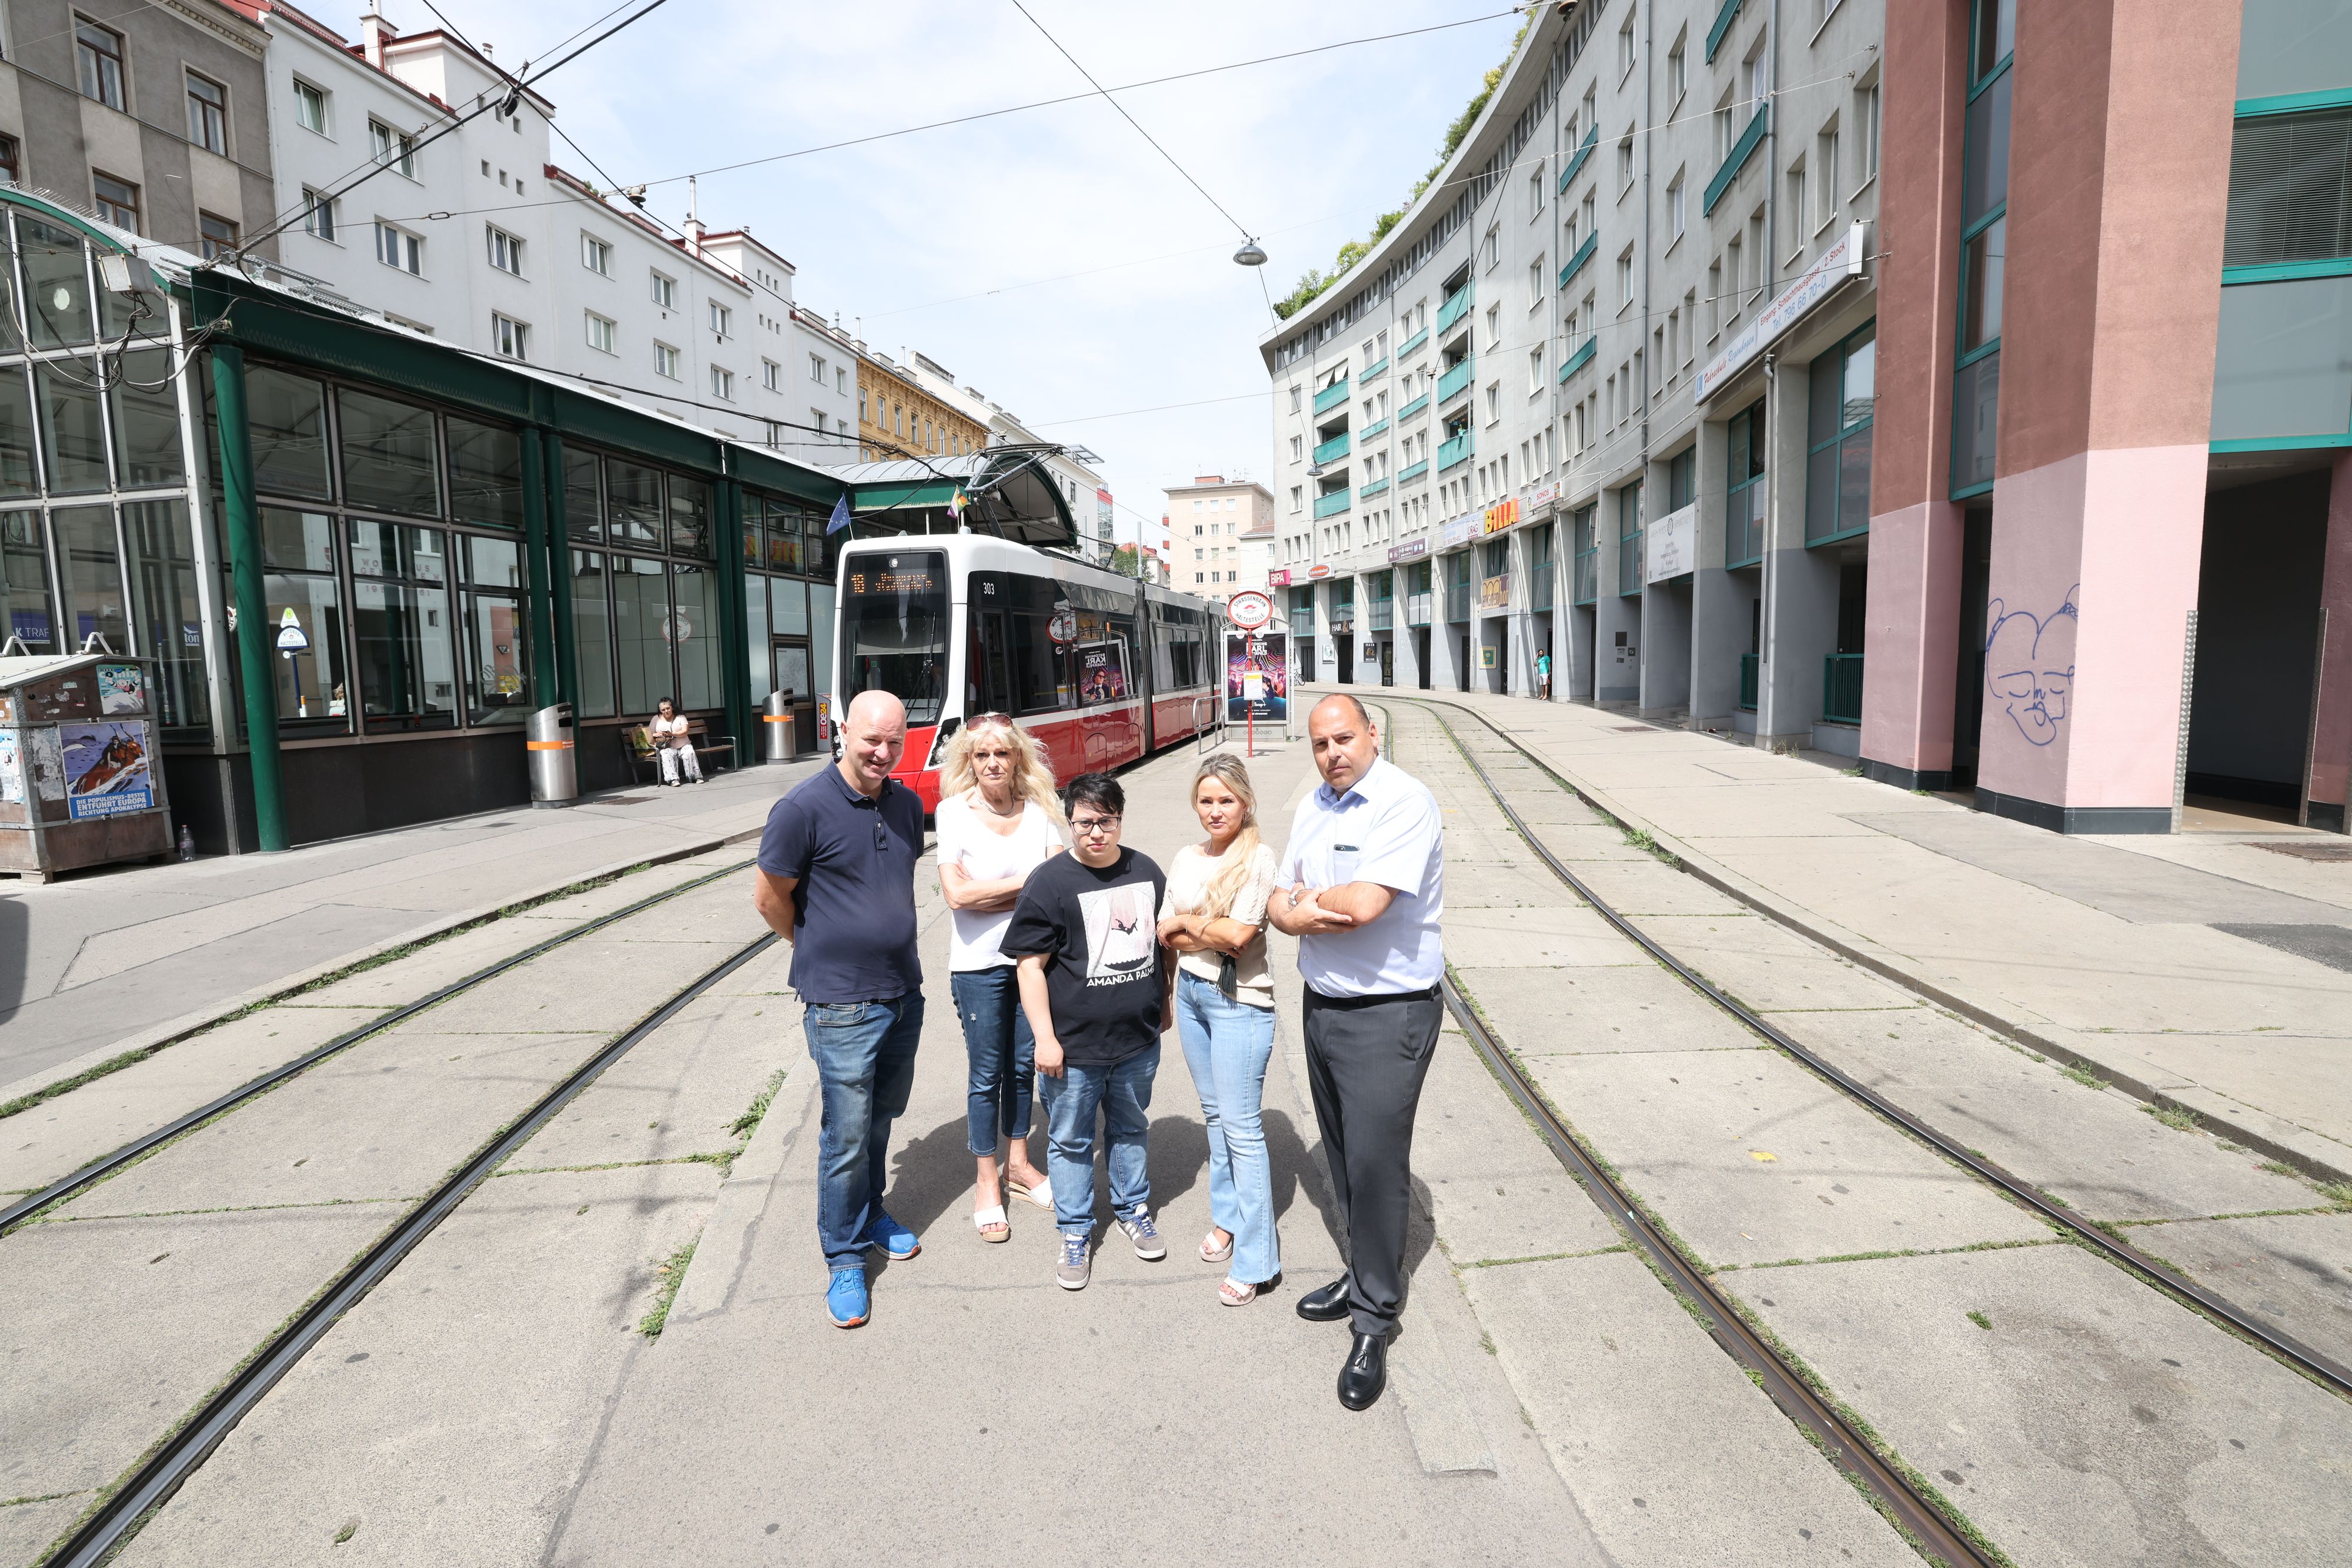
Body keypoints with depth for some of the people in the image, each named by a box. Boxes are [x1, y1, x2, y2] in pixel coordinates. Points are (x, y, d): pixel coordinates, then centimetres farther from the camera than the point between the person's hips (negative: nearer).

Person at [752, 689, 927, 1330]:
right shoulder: (804, 808, -15)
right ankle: (845, 1259, 20)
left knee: (883, 1116, 20)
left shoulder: (907, 804, 5)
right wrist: (820, 950, 5)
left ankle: (872, 1212, 42)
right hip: (842, 1005, -6)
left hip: (904, 992, 6)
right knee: (847, 1134, 2)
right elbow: (770, 898, -7)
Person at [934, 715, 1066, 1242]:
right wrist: (1028, 882, -13)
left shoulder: (1038, 812, 1)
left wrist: (994, 897, -17)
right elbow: (958, 893, -17)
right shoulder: (954, 812, -8)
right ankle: (987, 1182, 24)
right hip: (979, 965, -3)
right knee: (987, 1074, 7)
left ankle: (1018, 1164, 34)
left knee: (1024, 1064, 15)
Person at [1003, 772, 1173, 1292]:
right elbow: (1031, 965, -12)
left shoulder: (1146, 872, 2)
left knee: (1130, 1128, 22)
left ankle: (1133, 1209, 42)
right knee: (1071, 1141, 11)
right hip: (1074, 1046, -4)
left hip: (1138, 1039, 4)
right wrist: (1045, 1037, -14)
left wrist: (1164, 1004, 18)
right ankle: (1076, 1234, 29)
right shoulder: (1049, 882, -13)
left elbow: (1164, 941, 16)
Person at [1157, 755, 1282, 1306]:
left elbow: (1239, 934, -20)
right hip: (1190, 992, 7)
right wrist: (1214, 934, -12)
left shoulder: (1257, 858, -12)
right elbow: (1164, 933, 3)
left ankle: (1255, 1259, 6)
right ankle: (1227, 1218, 35)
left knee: (1241, 1125, -4)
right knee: (1214, 1113, 18)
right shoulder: (1187, 858, 7)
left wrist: (1187, 922, -6)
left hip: (1239, 1001, -7)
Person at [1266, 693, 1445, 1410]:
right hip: (1321, 1006, 8)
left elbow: (1365, 904, -28)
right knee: (1343, 1156, 19)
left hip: (1387, 1015, -8)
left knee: (1376, 1163, -2)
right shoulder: (1311, 809, 8)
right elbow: (1279, 906, 6)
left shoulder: (1406, 802, -17)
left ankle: (1375, 1323, 14)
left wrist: (1309, 897, -8)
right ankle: (1364, 1275, 38)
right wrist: (1305, 915, -17)